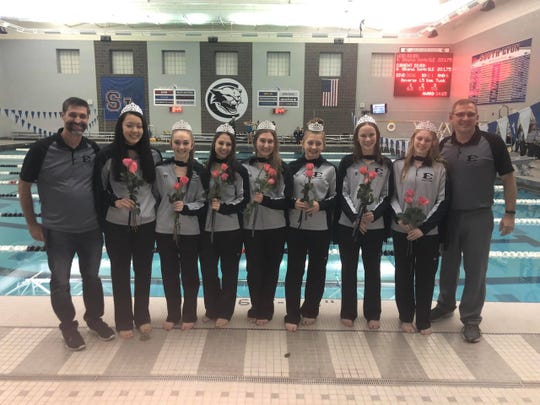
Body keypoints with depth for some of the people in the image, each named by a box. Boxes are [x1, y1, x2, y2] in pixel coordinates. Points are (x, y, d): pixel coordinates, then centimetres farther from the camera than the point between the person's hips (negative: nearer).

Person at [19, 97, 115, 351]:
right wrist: (32, 224, -3)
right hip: (57, 231, -2)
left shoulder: (94, 149, -4)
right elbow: (24, 187, -3)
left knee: (92, 277, 16)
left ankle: (94, 318, 36)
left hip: (92, 229, 3)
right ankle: (68, 326, 31)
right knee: (60, 281, 10)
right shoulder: (42, 149, -12)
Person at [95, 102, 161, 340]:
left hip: (146, 223, 2)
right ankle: (124, 321, 27)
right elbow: (98, 187, 0)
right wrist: (114, 201, -15)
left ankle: (142, 316, 31)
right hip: (116, 224, -1)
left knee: (143, 271, 13)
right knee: (120, 272, 11)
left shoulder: (152, 156, -2)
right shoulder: (107, 155, -8)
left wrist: (153, 207, 2)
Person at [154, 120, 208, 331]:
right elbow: (156, 197, 7)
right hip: (165, 229, 2)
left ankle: (189, 315, 26)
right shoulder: (161, 169, 1)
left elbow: (203, 202, -2)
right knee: (169, 272, 11)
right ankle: (172, 314, 28)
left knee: (189, 272, 10)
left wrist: (186, 207, -18)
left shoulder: (199, 171, -3)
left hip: (190, 230, -1)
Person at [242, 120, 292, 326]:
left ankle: (266, 310, 28)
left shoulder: (282, 168, -2)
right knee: (254, 268, 10)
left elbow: (288, 201, -6)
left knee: (271, 269, 11)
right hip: (251, 227, 0)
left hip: (276, 228, 0)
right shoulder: (245, 167, 0)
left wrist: (265, 200, -18)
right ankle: (256, 307, 30)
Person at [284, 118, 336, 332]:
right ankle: (292, 315, 16)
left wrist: (320, 205, -15)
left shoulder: (329, 169, 0)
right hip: (296, 227, 0)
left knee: (317, 270, 11)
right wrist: (294, 202, -14)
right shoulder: (293, 167, 3)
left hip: (321, 228, 0)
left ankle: (310, 310, 30)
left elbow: (335, 198, 3)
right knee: (294, 270, 4)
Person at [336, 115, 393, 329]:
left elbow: (388, 196, 2)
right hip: (348, 225, -1)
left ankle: (373, 314, 23)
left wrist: (373, 215, -14)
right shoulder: (347, 162, 0)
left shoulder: (386, 164, 3)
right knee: (348, 269, 8)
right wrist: (355, 217, -15)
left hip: (375, 226, 1)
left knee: (373, 270, 9)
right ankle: (348, 312, 21)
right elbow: (341, 193, -4)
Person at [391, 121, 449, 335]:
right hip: (401, 231, 1)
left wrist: (423, 228, -11)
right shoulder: (399, 165, 3)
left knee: (426, 276, 7)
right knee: (403, 275, 10)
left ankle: (423, 320, 23)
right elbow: (391, 196, 2)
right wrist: (400, 218, -14)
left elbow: (443, 202, -3)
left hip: (429, 233, -1)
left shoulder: (440, 169, 0)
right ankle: (406, 317, 25)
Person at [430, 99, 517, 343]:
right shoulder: (443, 146, 1)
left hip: (479, 216, -3)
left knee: (475, 270, 6)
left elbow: (508, 179, -3)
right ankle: (445, 305, 37)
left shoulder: (492, 143, -9)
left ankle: (471, 319, 21)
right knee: (448, 265, 17)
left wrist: (510, 213, -6)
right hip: (448, 216, 3)